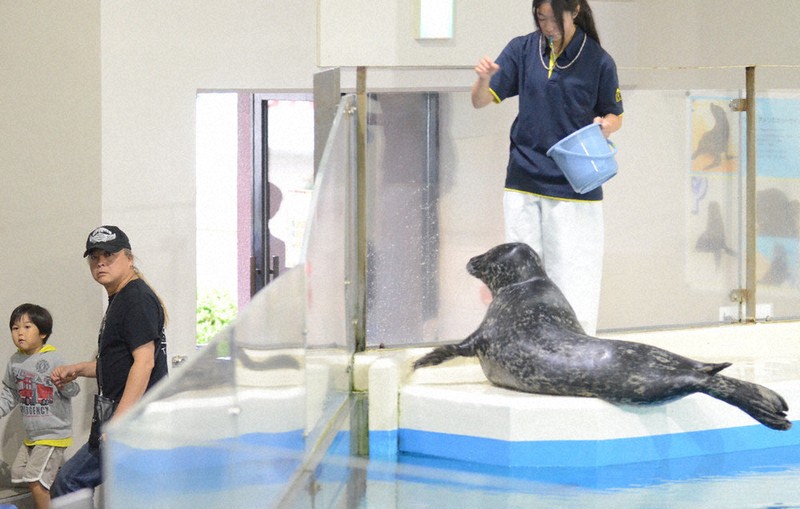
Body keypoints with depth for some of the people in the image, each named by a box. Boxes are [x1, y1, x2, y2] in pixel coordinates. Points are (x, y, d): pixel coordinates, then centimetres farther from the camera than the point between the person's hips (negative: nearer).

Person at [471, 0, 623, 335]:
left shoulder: (598, 61, -4)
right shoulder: (522, 50, 2)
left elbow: (615, 115, 8)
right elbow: (480, 102, 4)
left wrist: (606, 125, -15)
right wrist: (484, 78, -17)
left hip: (574, 188, -3)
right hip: (524, 184, 3)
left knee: (573, 278, -3)